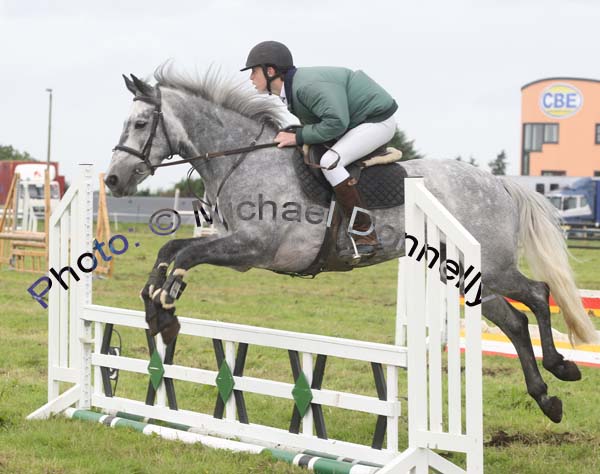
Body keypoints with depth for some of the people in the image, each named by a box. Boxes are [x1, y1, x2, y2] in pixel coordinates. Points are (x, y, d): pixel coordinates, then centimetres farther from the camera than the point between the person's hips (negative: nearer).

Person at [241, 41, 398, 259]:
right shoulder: (291, 89, 4)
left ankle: (365, 235, -23)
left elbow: (336, 122, -34)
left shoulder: (308, 86, -28)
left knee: (329, 162, -27)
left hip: (378, 121, -11)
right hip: (359, 121, 11)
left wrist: (298, 137, -26)